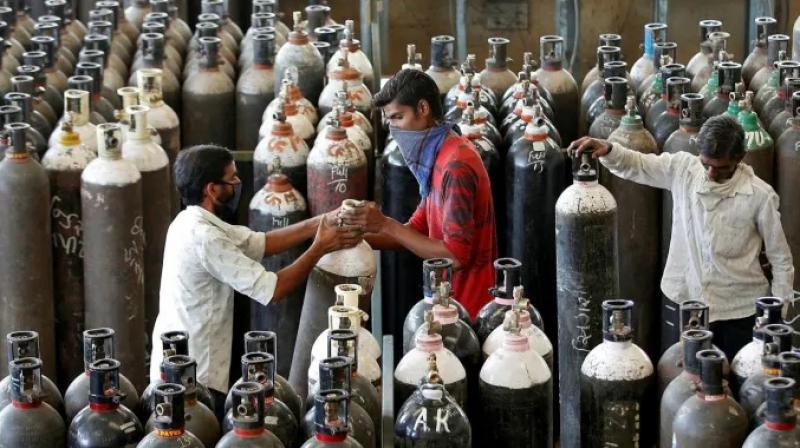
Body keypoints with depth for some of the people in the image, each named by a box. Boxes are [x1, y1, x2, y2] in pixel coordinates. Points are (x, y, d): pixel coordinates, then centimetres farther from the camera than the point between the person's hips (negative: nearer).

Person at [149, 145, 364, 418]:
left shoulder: (193, 221, 6)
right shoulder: (204, 238, -25)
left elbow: (260, 243, 11)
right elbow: (272, 290, -22)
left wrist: (318, 224, 1)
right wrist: (319, 249, -11)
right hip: (192, 377, -10)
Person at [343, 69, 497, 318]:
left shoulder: (456, 166, -21)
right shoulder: (438, 157, 10)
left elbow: (455, 255, -24)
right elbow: (418, 229, 12)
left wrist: (386, 225, -21)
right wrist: (361, 236, -3)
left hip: (466, 307, -9)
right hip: (452, 299, 9)